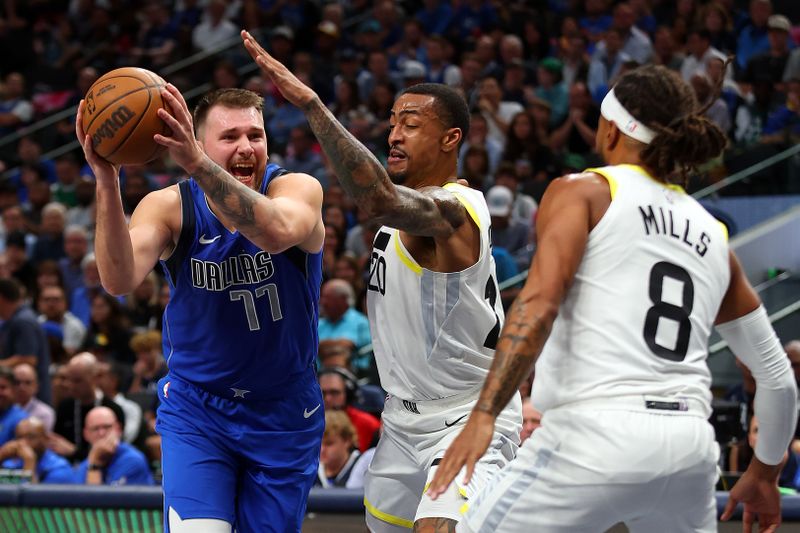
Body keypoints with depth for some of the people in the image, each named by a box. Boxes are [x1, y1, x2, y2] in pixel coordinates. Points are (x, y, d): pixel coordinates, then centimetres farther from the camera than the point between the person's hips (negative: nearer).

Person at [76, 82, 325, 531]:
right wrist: (107, 182, -45)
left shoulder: (297, 190, -16)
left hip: (284, 414, 0)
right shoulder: (168, 206, -11)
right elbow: (120, 280, -30)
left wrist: (196, 164, -54)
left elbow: (278, 233, -41)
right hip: (195, 410, 0)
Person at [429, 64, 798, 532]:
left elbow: (540, 303, -12)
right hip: (691, 448, 6)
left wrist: (484, 415, -19)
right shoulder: (714, 235, 21)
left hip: (596, 431, -6)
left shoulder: (581, 192, 6)